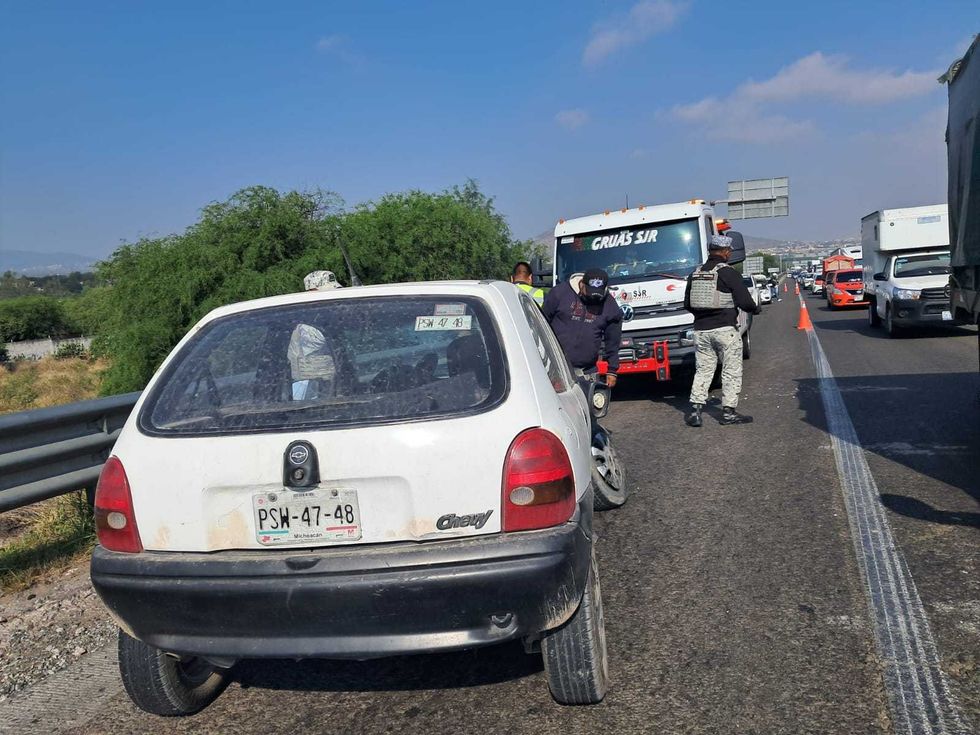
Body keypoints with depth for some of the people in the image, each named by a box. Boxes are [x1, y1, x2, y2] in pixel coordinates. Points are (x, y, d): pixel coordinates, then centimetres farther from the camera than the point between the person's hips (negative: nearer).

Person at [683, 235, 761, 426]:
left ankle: (695, 410, 3)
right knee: (731, 372, 5)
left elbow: (687, 304, 12)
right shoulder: (728, 273, -8)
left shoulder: (695, 273, 9)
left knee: (703, 371, 11)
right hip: (725, 329, -5)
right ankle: (728, 412, 7)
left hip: (701, 330, 5)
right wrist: (757, 309, 9)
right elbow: (744, 301, -12)